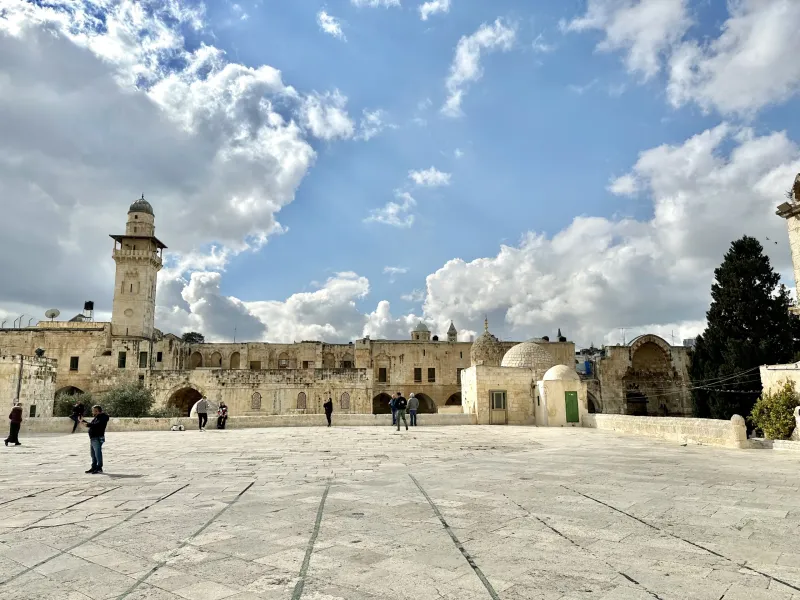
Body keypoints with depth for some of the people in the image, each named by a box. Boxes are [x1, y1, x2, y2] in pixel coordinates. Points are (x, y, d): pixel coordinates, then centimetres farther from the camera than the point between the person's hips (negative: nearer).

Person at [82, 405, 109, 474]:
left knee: (98, 453, -9)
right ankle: (94, 467, 25)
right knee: (93, 454, 16)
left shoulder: (103, 418, -13)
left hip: (98, 438, -11)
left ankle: (99, 468, -5)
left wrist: (88, 424, -28)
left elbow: (97, 425, -26)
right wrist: (83, 421, 22)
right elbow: (92, 424, 25)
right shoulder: (96, 417, 19)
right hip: (93, 438, 11)